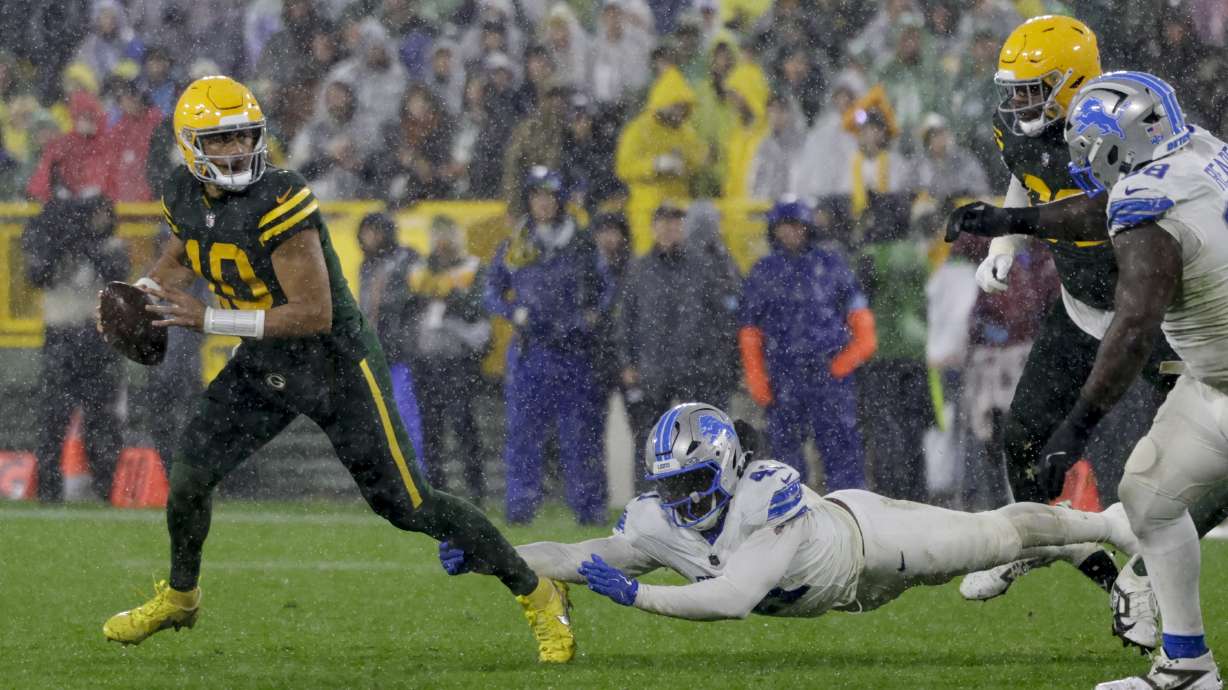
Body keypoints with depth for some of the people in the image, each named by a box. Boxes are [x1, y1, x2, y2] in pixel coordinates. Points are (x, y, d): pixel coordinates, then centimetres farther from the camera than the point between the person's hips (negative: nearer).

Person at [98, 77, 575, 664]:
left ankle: (536, 594, 6)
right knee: (190, 473, -1)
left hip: (335, 365, -6)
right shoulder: (184, 197, -3)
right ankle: (179, 596, 27)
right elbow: (179, 257, 22)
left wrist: (208, 319, -29)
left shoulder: (279, 203, -27)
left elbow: (314, 313, -30)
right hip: (264, 366, 6)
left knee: (404, 504, -6)